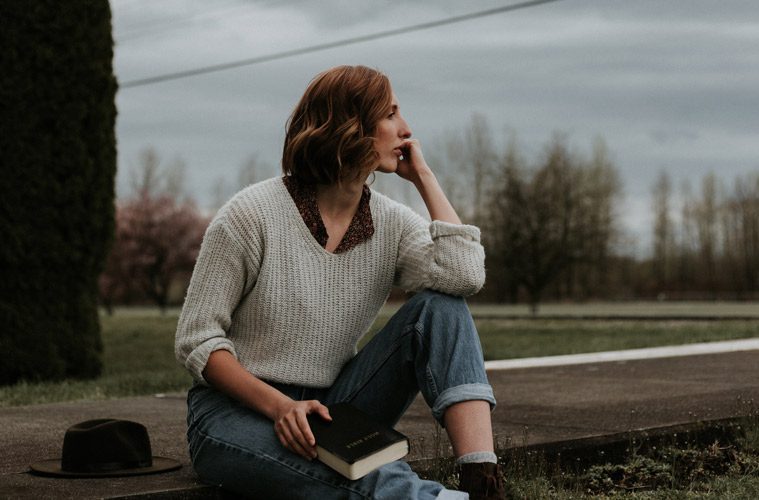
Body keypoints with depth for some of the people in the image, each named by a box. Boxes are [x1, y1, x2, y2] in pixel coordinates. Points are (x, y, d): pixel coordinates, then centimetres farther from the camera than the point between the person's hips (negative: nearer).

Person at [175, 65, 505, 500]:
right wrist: (279, 406, -26)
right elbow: (196, 340, -10)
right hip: (236, 412, -5)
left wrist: (424, 177, -7)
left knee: (439, 307, -18)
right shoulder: (252, 214, -10)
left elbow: (465, 276, -18)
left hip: (333, 407, 5)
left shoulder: (391, 223, 2)